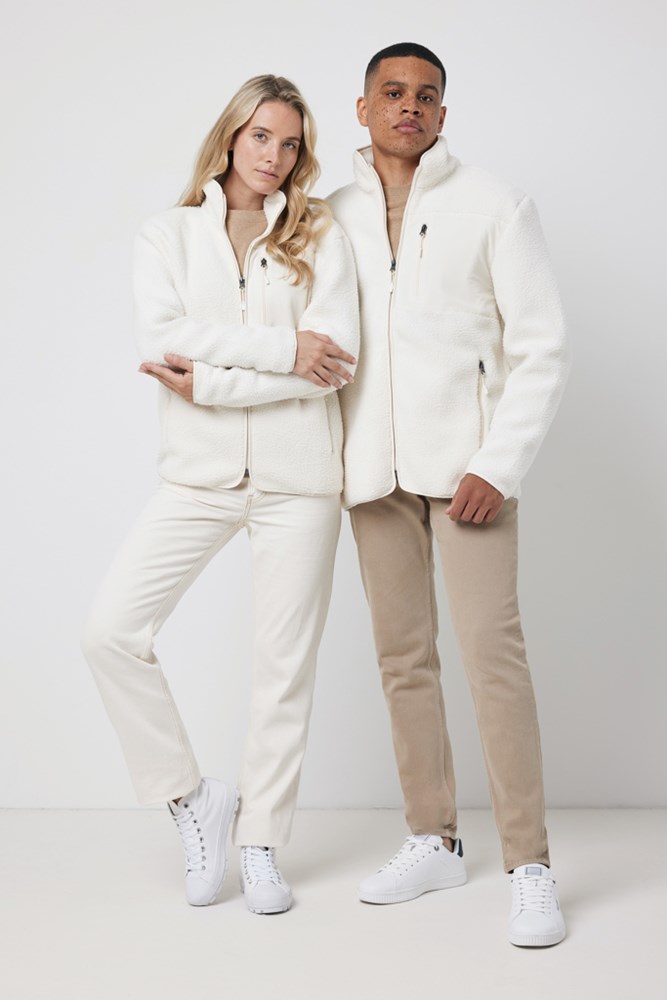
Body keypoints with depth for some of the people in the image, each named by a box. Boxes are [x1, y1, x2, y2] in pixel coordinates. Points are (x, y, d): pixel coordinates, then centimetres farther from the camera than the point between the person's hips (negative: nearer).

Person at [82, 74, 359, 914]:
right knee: (109, 631, -8)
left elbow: (337, 359, -8)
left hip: (296, 475, -1)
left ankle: (260, 843, 21)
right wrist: (281, 348, -16)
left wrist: (208, 380, -13)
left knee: (285, 662, 3)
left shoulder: (321, 237, 5)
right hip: (198, 473, 1)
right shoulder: (167, 235, 8)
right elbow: (158, 340, -9)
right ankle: (193, 798, 12)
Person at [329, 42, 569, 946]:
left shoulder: (491, 205, 2)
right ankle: (434, 842, 21)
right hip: (375, 465, 4)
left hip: (466, 460, -3)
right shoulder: (333, 218, 11)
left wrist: (500, 464, -12)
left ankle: (529, 865, 0)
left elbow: (542, 347, -2)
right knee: (403, 658, 8)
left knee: (493, 652, -9)